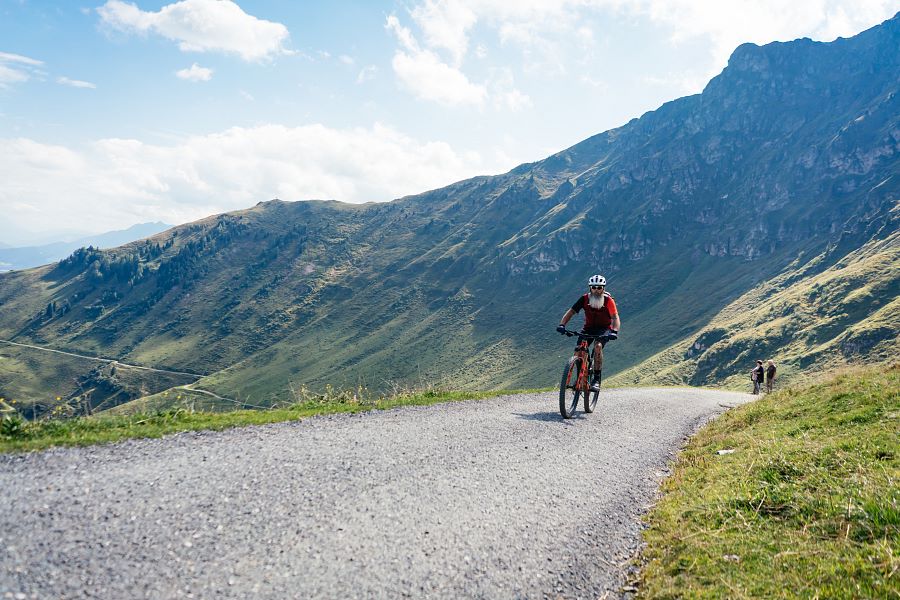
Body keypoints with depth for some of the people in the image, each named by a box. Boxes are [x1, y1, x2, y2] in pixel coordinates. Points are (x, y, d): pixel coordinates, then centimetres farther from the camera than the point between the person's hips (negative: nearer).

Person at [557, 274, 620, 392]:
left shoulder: (608, 300, -20)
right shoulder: (584, 299, -13)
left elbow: (615, 318, -29)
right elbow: (571, 312, -17)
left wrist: (614, 331, -49)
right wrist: (562, 325, -34)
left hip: (604, 328, -3)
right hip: (588, 327, 3)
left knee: (598, 346, -31)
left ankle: (596, 379, -24)